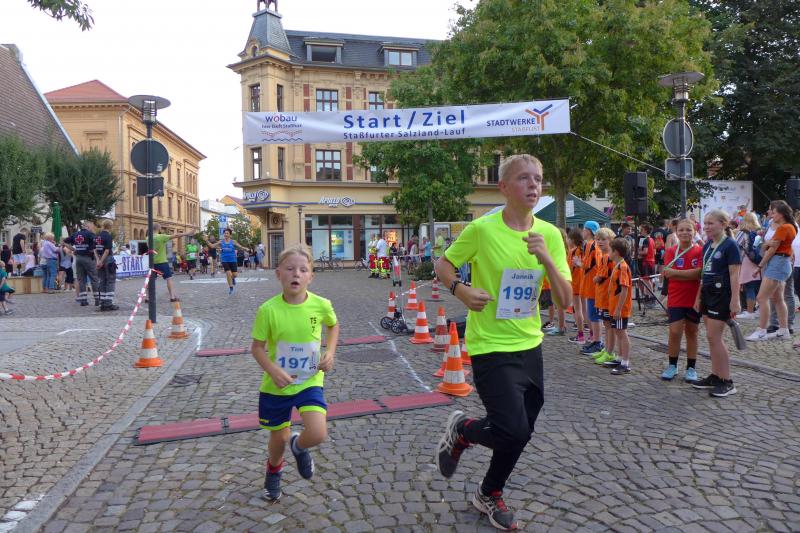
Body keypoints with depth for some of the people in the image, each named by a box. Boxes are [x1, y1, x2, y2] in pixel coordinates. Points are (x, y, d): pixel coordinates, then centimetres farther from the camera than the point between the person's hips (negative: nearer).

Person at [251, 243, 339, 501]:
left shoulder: (321, 305, -14)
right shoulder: (268, 310, -19)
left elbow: (333, 325, 9)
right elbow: (257, 348, -8)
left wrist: (330, 352, -5)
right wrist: (273, 371, -24)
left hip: (310, 381, 0)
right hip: (276, 385, 0)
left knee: (318, 434, -19)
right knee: (279, 438, 16)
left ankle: (298, 446, 20)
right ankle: (274, 470, 53)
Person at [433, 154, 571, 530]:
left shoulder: (549, 234, -1)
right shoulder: (482, 229, -14)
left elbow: (565, 299, -3)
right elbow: (443, 264, 1)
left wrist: (546, 257, -18)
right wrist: (461, 291, -19)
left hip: (530, 345, 6)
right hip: (490, 347, -5)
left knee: (521, 431, 14)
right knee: (514, 432, -13)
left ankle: (489, 495, 40)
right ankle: (461, 430, 20)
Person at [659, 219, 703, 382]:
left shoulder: (700, 251, -2)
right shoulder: (671, 251, 1)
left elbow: (699, 273, -15)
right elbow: (668, 275, -11)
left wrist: (675, 272, -17)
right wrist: (691, 274, -16)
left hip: (694, 299, 0)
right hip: (676, 299, 0)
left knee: (692, 332, 10)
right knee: (675, 332, -3)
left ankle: (691, 368, 20)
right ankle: (672, 366, 14)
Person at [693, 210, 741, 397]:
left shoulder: (729, 245, -11)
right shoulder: (707, 246, 12)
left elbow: (734, 274, -15)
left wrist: (735, 300, -19)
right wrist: (698, 297, 17)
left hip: (722, 295, -8)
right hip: (708, 294, 8)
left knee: (713, 336, -8)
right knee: (713, 337, 11)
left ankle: (727, 382, 1)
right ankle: (715, 376, 20)